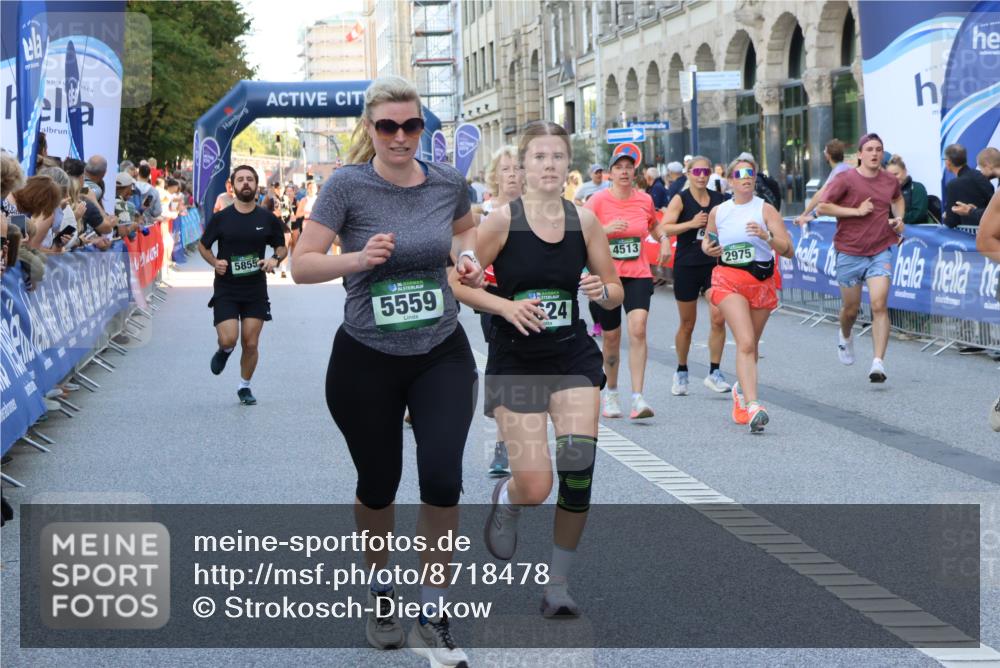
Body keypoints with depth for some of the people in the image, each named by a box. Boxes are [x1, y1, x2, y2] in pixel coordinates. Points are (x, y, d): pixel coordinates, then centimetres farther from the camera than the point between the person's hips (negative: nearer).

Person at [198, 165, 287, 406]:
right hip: (226, 289, -1)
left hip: (256, 291, 1)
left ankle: (244, 387, 22)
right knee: (228, 339, -13)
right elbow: (203, 245, 9)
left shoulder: (268, 219, 1)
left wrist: (275, 259, -10)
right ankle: (224, 351, 25)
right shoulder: (220, 218, -2)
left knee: (251, 344, 2)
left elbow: (281, 247, 13)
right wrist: (214, 261, -10)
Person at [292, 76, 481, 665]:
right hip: (366, 360, -1)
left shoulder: (448, 182, -1)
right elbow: (302, 264, -13)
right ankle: (380, 585, 42)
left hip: (442, 355, 2)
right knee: (379, 484, 13)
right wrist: (358, 258, -30)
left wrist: (468, 255, 0)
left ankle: (434, 618, 1)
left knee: (442, 478, -14)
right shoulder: (348, 185, -12)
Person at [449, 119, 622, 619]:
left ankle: (558, 582, 4)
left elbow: (615, 292, 8)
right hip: (515, 363, -2)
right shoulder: (502, 220, -9)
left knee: (578, 465, -16)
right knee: (534, 489, -8)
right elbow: (458, 284, -5)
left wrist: (602, 291, -15)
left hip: (573, 357, 2)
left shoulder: (584, 220, 0)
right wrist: (507, 307, -20)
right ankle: (505, 498, 33)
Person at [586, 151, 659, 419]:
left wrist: (664, 240, 6)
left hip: (638, 276, 1)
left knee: (638, 329, -18)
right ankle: (611, 393, 30)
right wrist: (606, 229, -22)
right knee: (611, 337, 8)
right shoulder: (599, 200, -5)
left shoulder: (645, 200, 4)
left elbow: (654, 224, 25)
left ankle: (638, 398, -20)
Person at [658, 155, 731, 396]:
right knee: (687, 324, 7)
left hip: (714, 265, 2)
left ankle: (714, 372, -4)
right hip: (687, 266, -2)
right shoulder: (680, 200, -4)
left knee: (718, 317, -13)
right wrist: (691, 223, -25)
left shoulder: (719, 199, 7)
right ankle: (681, 372, 26)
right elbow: (664, 228, -16)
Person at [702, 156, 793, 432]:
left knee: (751, 345, 14)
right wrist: (708, 249, -1)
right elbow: (707, 241, 22)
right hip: (728, 280, -1)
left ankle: (741, 390, 43)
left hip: (762, 282, 1)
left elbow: (788, 250, -9)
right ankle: (752, 407, -27)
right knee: (746, 342, -18)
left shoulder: (765, 209, -2)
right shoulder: (718, 212, 4)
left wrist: (767, 236, -27)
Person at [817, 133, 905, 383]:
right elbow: (822, 207, -11)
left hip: (880, 252, 1)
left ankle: (878, 363, -17)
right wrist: (856, 211, -15)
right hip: (850, 252, -1)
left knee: (879, 305, -15)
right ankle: (845, 336, 48)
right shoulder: (846, 179, -8)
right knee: (851, 309, 11)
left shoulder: (890, 180, 5)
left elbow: (898, 199, 28)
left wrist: (899, 217, 9)